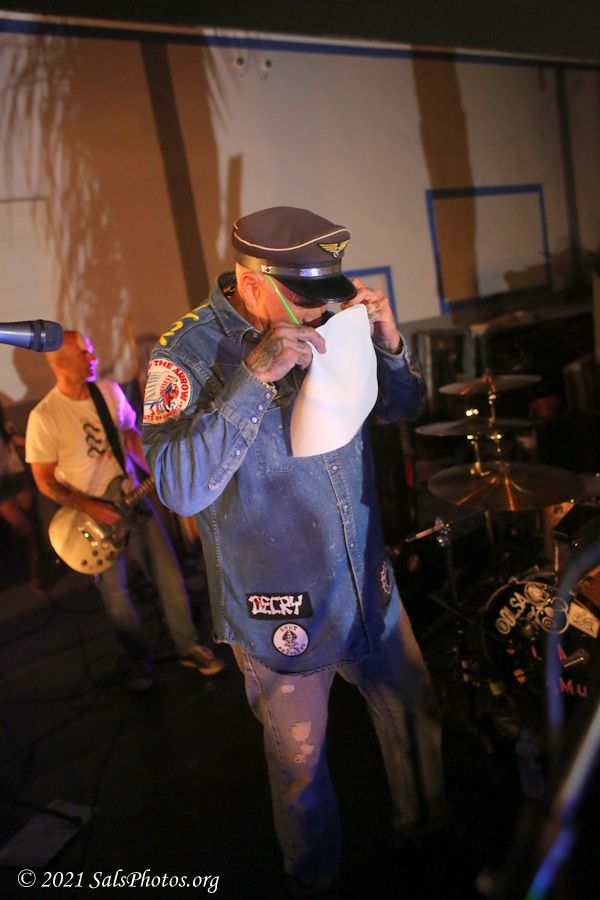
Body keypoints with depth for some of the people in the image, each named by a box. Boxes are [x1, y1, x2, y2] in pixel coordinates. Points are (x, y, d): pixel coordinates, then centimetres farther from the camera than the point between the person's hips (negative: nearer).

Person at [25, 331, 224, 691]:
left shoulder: (111, 390, -1)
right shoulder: (45, 417, -16)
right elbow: (45, 481, -10)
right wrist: (90, 507, -20)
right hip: (91, 515, -4)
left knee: (170, 578, 6)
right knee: (116, 593, 9)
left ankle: (188, 647, 25)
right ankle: (141, 660, 32)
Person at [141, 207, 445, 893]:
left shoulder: (325, 324, -3)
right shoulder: (188, 352, -16)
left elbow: (403, 408, 8)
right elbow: (180, 488, -28)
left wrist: (388, 343, -12)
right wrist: (255, 375, -34)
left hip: (369, 583, 5)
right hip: (281, 606, -4)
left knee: (416, 714, 22)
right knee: (299, 758, 18)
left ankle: (427, 831, 55)